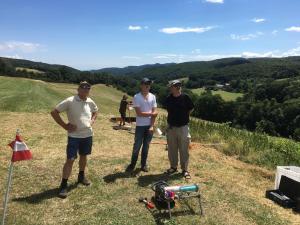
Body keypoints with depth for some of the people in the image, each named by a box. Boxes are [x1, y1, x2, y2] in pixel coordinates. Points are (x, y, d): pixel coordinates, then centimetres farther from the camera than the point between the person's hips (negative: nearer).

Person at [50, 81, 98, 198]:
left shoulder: (90, 102, 2)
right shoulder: (70, 101, -15)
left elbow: (95, 112, 23)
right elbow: (54, 112, -12)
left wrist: (92, 121, 5)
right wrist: (65, 125, -13)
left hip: (88, 135, 5)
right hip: (74, 136, -5)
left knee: (84, 156, 20)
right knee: (70, 159, -4)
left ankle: (81, 176, 41)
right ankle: (63, 185, 7)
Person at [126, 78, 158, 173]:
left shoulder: (153, 97, 3)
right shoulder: (137, 97, -9)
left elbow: (154, 112, -2)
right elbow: (139, 113, -16)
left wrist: (151, 126, -9)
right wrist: (151, 113, -8)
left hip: (149, 126, 3)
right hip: (140, 126, -3)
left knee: (146, 146, 12)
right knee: (137, 146, 3)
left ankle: (144, 164, 24)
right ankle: (132, 164, 19)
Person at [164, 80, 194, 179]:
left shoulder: (185, 97, -8)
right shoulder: (168, 99, -2)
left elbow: (191, 109, 6)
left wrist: (184, 116, 7)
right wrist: (174, 117, 9)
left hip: (183, 127, -2)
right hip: (171, 127, 3)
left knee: (184, 149, 4)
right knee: (172, 149, 12)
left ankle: (185, 169, 16)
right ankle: (173, 167, 29)